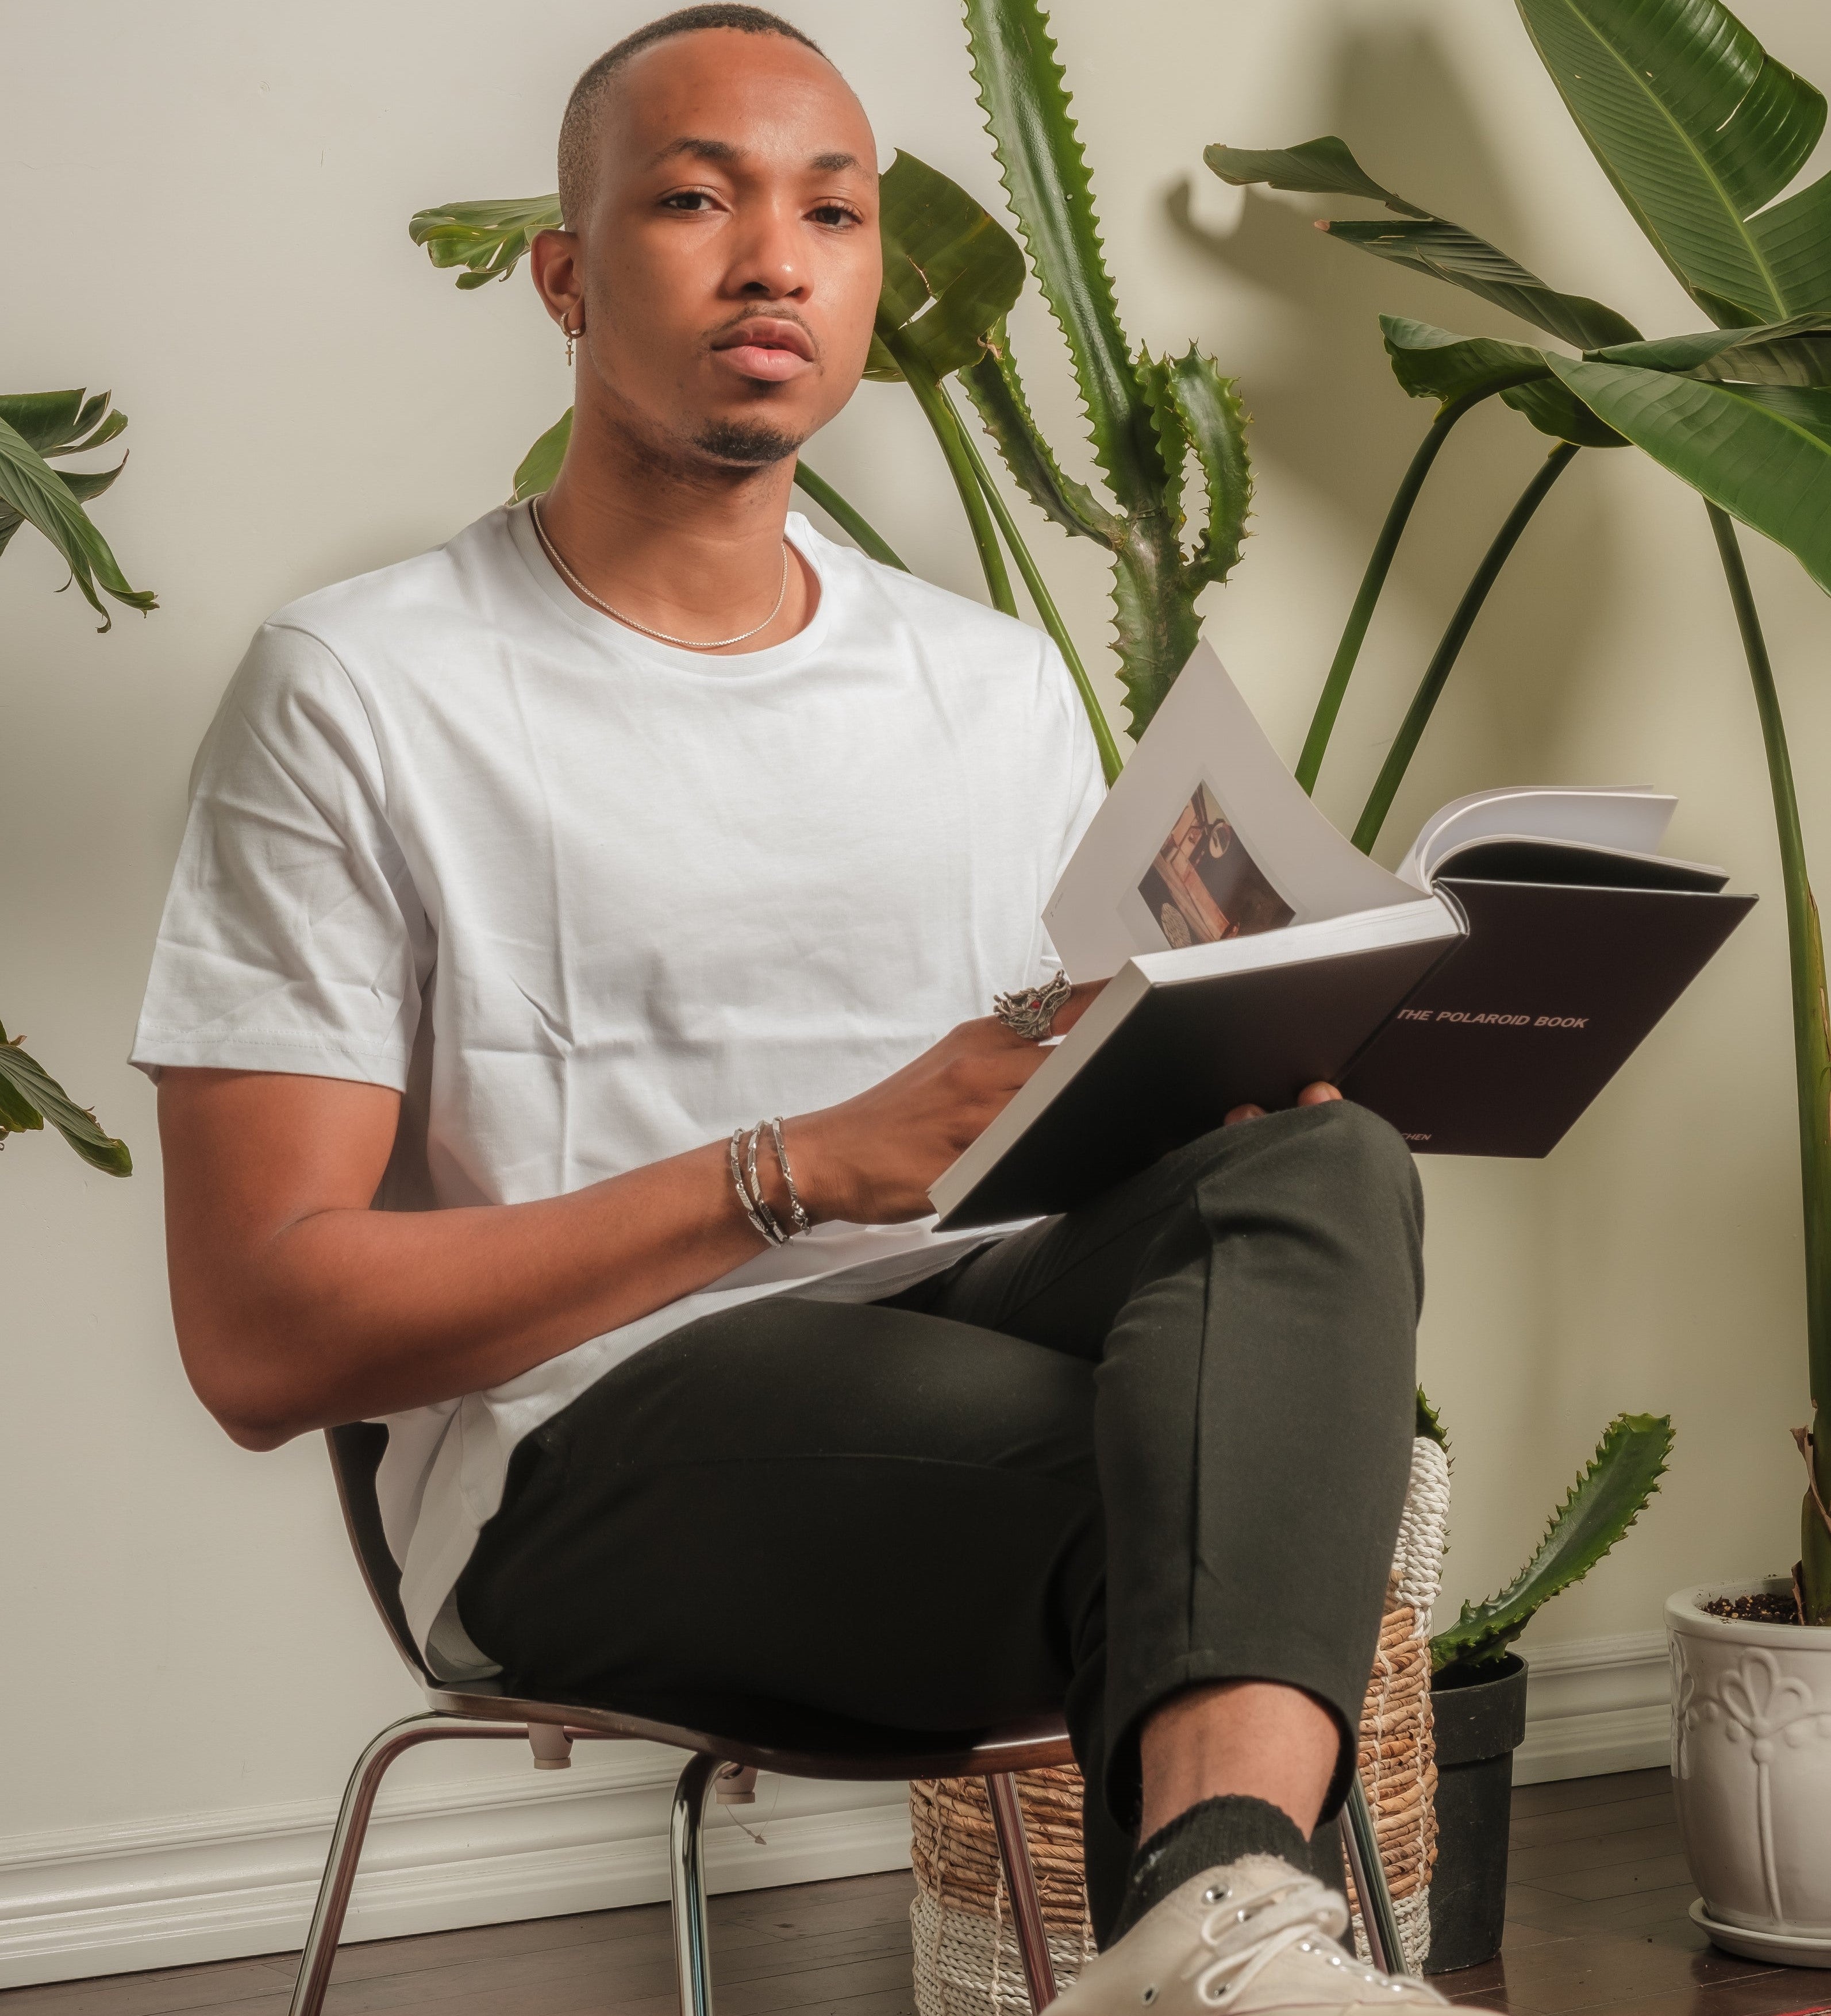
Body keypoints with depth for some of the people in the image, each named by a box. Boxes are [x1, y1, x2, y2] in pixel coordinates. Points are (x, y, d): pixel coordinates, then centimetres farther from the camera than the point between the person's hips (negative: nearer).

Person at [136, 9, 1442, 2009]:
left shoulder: (1002, 687, 19)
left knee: (1321, 1165, -30)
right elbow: (260, 1340, -7)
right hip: (574, 1458, -5)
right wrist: (810, 1164, -16)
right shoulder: (356, 694, 0)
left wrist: (1225, 1074, -7)